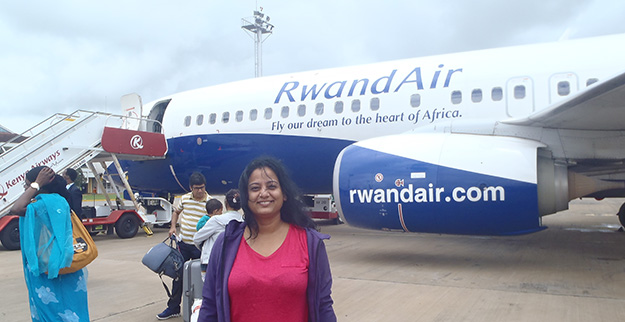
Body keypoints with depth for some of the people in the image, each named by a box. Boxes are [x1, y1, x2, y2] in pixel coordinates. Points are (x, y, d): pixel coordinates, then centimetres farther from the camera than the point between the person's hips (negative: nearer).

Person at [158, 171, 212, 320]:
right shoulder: (184, 199, 3)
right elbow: (176, 212, 22)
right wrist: (173, 226, 7)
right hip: (183, 243, 4)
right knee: (178, 275, 12)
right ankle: (173, 307, 24)